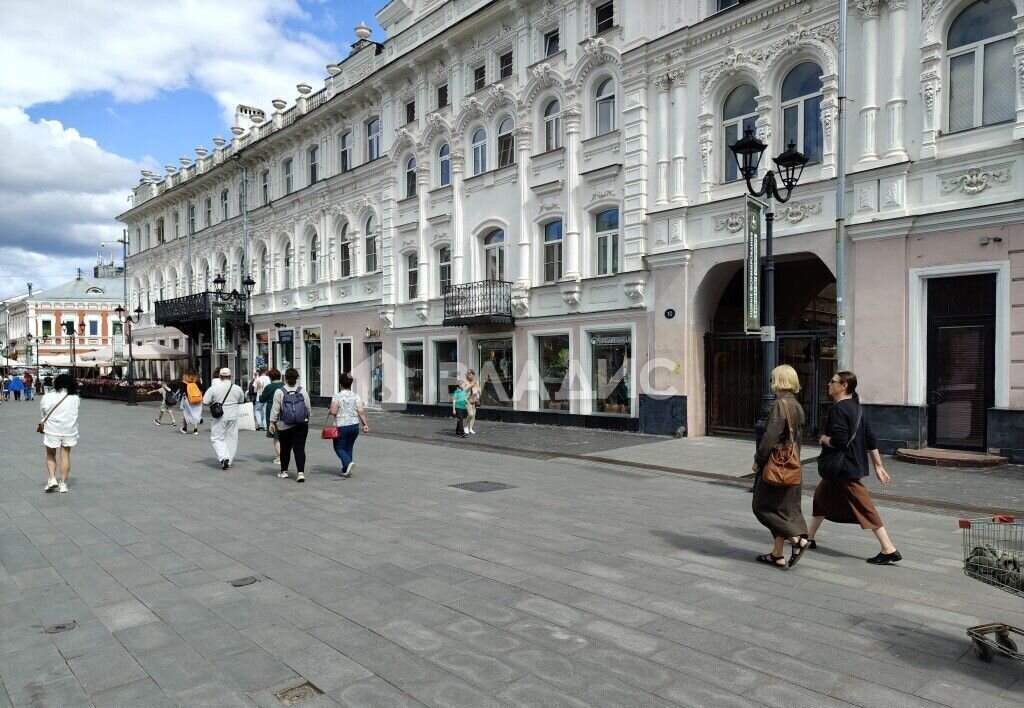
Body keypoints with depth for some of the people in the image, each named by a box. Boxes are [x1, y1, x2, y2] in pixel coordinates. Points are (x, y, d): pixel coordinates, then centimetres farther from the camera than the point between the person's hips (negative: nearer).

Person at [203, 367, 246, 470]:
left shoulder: (214, 388, -9)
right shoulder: (237, 388, -1)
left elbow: (205, 402, -7)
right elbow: (241, 401, 14)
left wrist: (214, 402, 11)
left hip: (220, 417, -3)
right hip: (233, 416, 3)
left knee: (217, 438, 7)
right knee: (232, 438, 13)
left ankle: (224, 457, -12)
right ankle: (229, 460, 18)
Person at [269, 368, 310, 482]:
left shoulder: (279, 392, -5)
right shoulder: (303, 391, 1)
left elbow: (275, 409, -6)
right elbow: (308, 408, 6)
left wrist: (272, 422, 1)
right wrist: (305, 418, 22)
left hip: (285, 426, -1)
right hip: (302, 425, 1)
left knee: (285, 448, 13)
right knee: (299, 448, 0)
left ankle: (284, 471, 24)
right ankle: (301, 472, -10)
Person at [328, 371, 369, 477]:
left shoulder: (336, 396, -10)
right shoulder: (356, 396, 1)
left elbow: (333, 412, -16)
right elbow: (361, 412, -6)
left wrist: (329, 411, 5)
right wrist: (365, 424, -3)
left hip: (341, 426, -4)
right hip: (354, 425, 4)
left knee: (339, 448, 9)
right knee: (349, 448, 17)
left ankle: (348, 463, -16)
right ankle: (345, 470, 19)